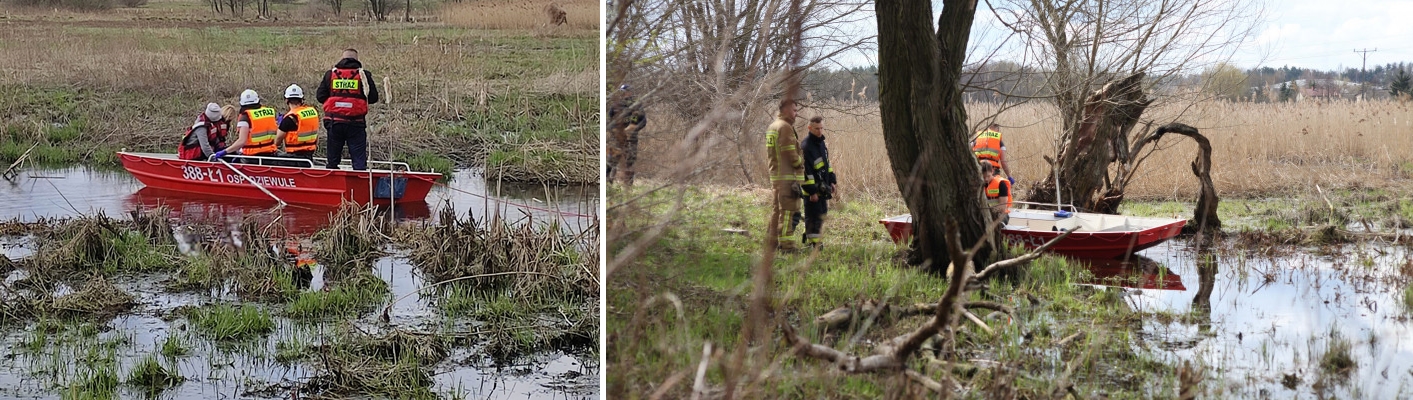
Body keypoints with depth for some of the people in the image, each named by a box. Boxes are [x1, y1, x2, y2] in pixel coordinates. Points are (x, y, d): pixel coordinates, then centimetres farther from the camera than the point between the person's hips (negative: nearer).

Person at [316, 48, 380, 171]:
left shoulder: (330, 74, 4)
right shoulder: (363, 74, -1)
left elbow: (320, 96, 6)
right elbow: (373, 98, 0)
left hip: (334, 123, 2)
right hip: (356, 123, -2)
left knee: (333, 160, 10)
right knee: (359, 160, 0)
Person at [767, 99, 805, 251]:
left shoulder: (771, 127, 16)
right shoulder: (785, 127, -15)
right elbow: (790, 153, -19)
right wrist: (800, 162, -2)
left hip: (775, 174, 10)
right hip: (788, 176, -10)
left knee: (778, 209, 17)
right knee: (789, 210, -8)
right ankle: (787, 243, -9)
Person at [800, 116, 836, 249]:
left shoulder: (821, 142, 12)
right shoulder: (806, 146, -18)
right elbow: (806, 170, -21)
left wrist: (832, 181, 18)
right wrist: (812, 191, -21)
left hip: (822, 187, 9)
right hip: (812, 189, -9)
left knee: (822, 213, 14)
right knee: (813, 216, -7)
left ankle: (817, 240, 24)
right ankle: (813, 243, -1)